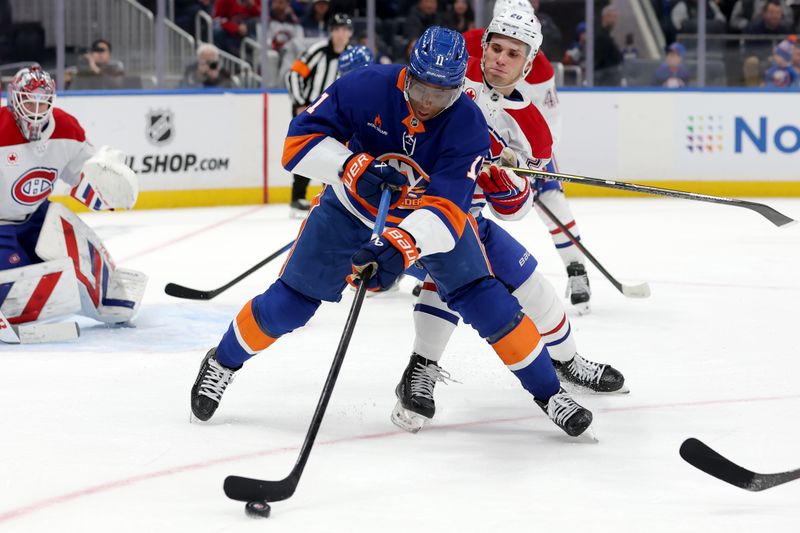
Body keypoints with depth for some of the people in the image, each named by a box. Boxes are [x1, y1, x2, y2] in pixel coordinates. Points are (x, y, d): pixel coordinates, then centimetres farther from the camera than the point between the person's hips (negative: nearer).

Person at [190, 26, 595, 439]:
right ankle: (223, 362, 26)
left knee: (482, 299, -13)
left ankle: (546, 390, 3)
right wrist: (355, 166, -40)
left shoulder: (467, 126, -30)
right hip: (351, 204, 0)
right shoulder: (365, 88, -29)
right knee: (290, 302, 0)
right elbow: (299, 141, -24)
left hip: (434, 208, 0)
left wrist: (401, 246, -55)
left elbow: (445, 209, -38)